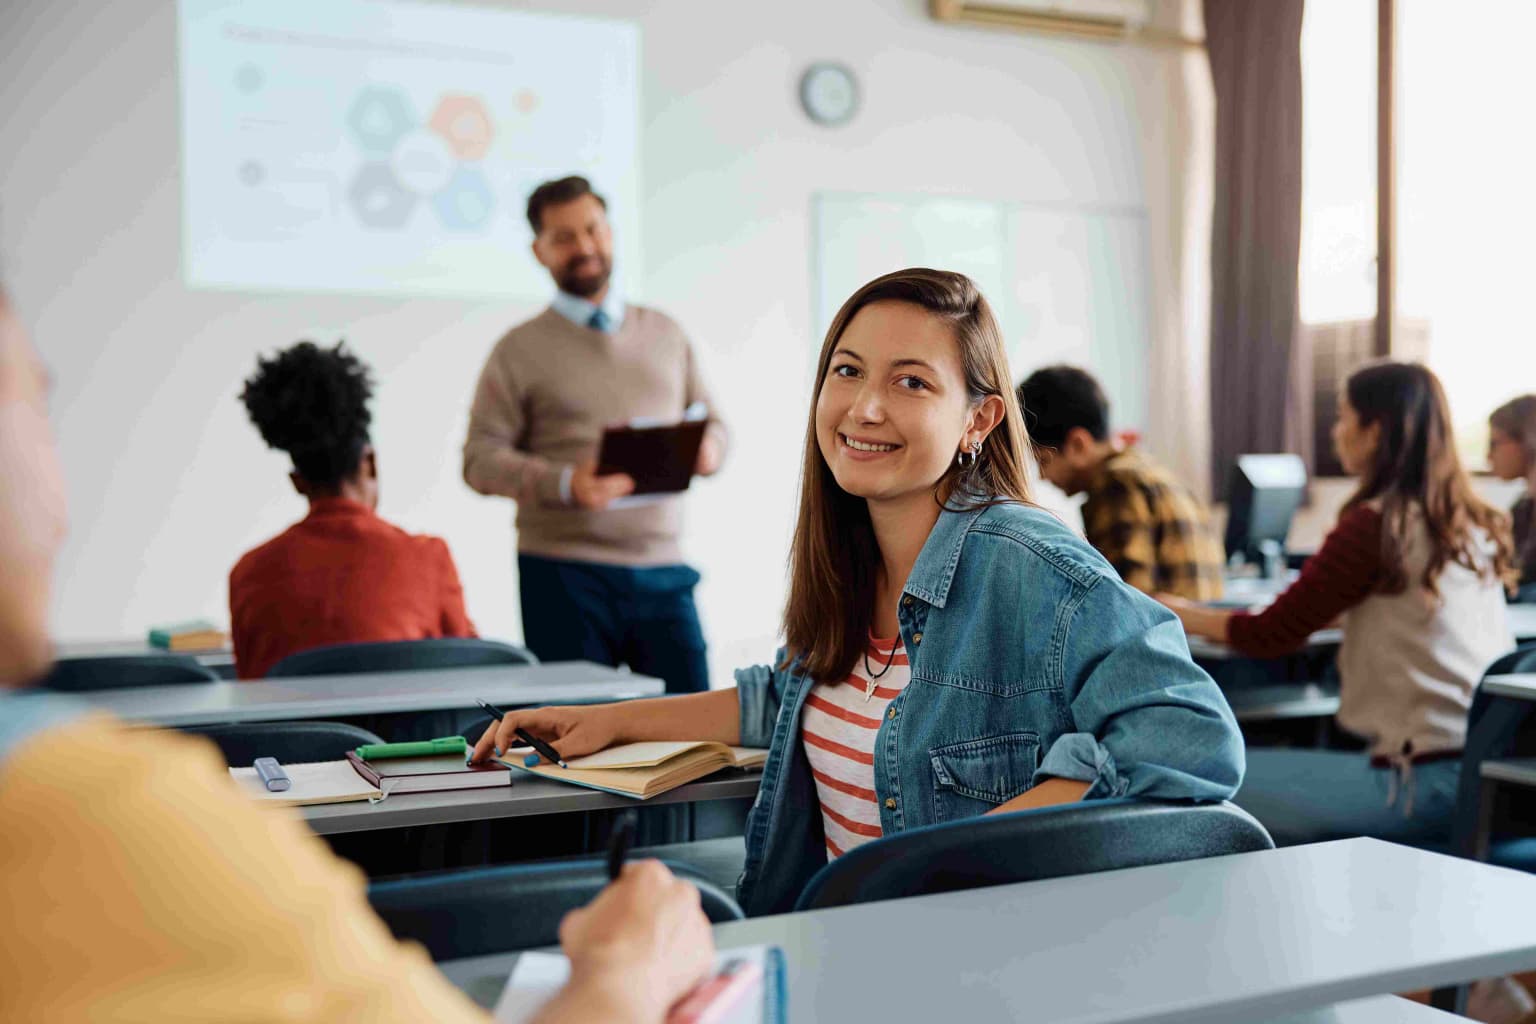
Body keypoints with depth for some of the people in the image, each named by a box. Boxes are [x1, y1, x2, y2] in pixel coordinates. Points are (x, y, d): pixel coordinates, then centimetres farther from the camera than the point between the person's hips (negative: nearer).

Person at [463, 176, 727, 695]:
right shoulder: (521, 349, 4)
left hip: (662, 572, 3)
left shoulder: (666, 334, 16)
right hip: (565, 573, -2)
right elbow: (481, 458, -3)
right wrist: (564, 484, -20)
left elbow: (712, 422, 20)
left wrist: (708, 449, -5)